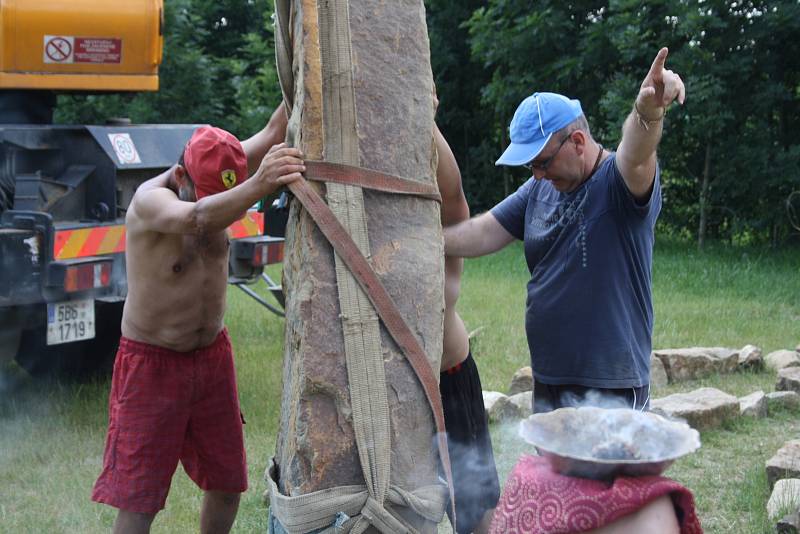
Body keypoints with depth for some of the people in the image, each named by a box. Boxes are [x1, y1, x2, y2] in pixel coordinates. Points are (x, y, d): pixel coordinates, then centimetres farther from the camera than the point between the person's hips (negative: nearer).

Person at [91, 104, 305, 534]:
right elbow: (193, 219, -47)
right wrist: (258, 186, -64)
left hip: (212, 355, 6)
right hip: (152, 363, -6)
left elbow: (274, 132, -13)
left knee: (227, 483, 14)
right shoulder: (150, 199, -24)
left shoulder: (217, 179, -5)